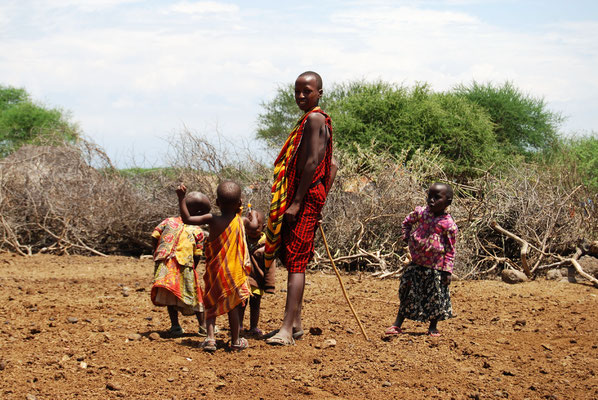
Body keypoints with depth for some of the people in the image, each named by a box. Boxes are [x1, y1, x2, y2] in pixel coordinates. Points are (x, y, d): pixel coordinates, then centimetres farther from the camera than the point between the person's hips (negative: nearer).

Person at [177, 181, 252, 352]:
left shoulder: (212, 220, -13)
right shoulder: (239, 221, -7)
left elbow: (187, 218, -11)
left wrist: (181, 198, -8)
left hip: (214, 272, -1)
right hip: (234, 272, 1)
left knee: (211, 305, 11)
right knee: (233, 306, 14)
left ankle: (210, 338, -5)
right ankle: (235, 341, 20)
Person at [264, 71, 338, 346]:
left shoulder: (315, 119, -10)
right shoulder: (313, 121, 21)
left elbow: (313, 161, -20)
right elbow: (332, 165, 23)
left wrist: (296, 202, -23)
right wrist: (321, 198, 19)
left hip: (305, 198, -11)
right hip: (311, 198, 11)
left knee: (295, 262, -16)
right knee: (293, 260, 15)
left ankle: (287, 330, -22)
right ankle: (295, 324, 23)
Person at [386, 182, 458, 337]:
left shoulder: (448, 224, -12)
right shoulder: (420, 213, -1)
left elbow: (450, 250, -8)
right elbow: (407, 221, 22)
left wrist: (447, 271, -12)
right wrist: (407, 236, 6)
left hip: (436, 266, -4)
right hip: (417, 263, 4)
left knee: (436, 297, 5)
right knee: (407, 294, 9)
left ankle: (433, 327, 24)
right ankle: (397, 325, 19)